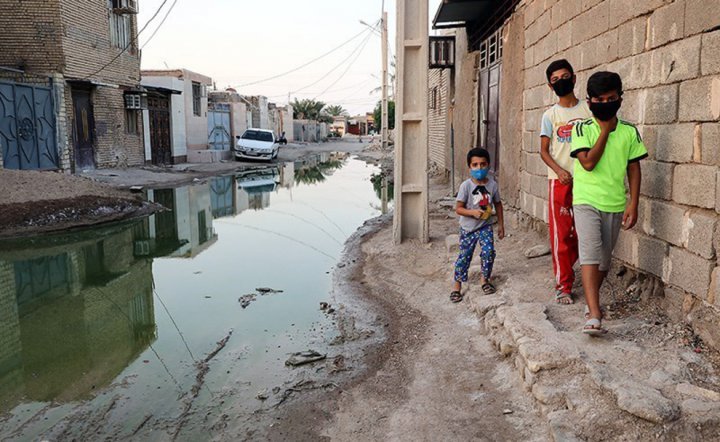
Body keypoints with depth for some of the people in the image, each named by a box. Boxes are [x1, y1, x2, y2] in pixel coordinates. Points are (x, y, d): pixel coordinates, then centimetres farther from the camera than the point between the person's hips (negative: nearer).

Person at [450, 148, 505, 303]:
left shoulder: (492, 184, -4)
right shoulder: (466, 186, -14)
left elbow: (498, 204, 9)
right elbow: (458, 208, -12)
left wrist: (501, 225, 10)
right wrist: (473, 212, -29)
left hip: (485, 226, 2)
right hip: (468, 227, -2)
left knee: (489, 252, -10)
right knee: (464, 256, 2)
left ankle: (485, 279, 15)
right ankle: (457, 284, 17)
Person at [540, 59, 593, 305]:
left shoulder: (588, 109, 6)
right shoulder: (550, 115, 4)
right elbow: (544, 150, 1)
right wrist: (559, 170, -16)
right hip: (560, 180, -1)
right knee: (560, 233, -2)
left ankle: (564, 268, 31)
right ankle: (563, 285, 6)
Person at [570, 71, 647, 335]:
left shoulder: (630, 132, 4)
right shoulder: (582, 129, -4)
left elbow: (634, 168, 6)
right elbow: (588, 162, -16)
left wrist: (633, 204, -1)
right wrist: (605, 131, -10)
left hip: (615, 205, 4)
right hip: (587, 202, -3)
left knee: (604, 258, 14)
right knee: (590, 255, -15)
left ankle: (591, 300, 36)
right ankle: (594, 315, -19)